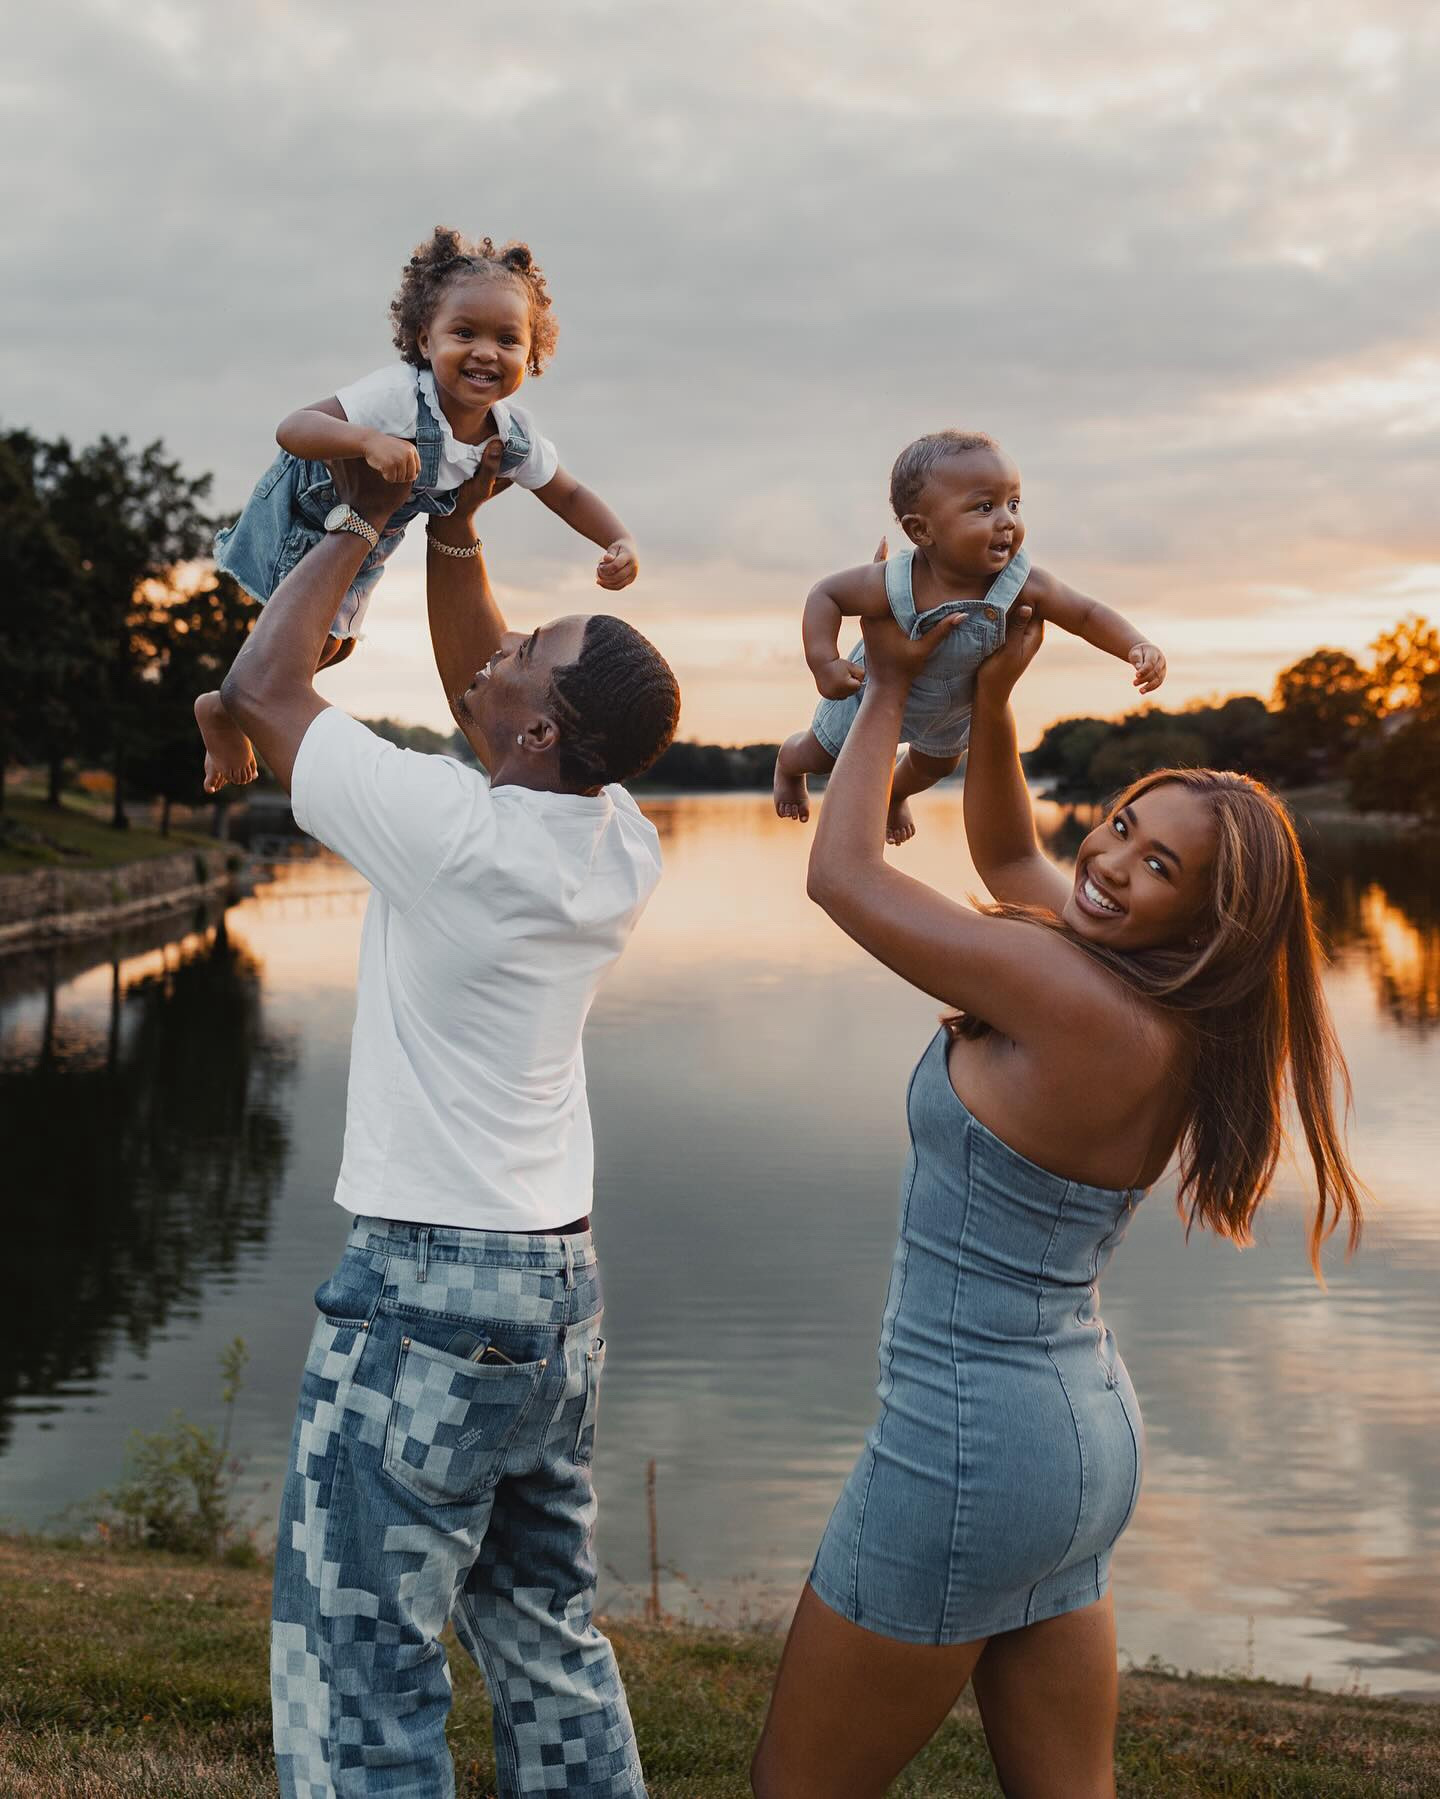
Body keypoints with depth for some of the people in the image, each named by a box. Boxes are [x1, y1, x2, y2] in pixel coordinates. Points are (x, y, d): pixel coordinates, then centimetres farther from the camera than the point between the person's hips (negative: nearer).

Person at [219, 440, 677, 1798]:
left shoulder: (452, 833, -19)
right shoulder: (621, 847, 1)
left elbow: (259, 688, -6)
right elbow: (474, 694, 18)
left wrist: (363, 523, 3)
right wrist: (453, 530, 12)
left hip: (425, 1294, -8)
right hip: (562, 1282, 8)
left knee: (359, 1667, 3)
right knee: (549, 1643, 19)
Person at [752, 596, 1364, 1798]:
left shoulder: (1076, 1001, -23)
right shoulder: (1160, 1008, 3)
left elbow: (842, 872, -13)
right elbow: (1003, 852, 20)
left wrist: (891, 686, -1)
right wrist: (991, 696, 7)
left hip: (968, 1450, -9)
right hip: (1088, 1440, 9)